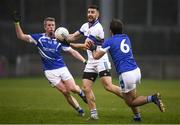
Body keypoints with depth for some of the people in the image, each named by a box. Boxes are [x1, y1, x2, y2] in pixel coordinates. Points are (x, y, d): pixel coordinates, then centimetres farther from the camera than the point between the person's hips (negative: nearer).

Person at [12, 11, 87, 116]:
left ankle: (80, 92, 20)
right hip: (50, 71, -1)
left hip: (62, 68, 1)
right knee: (65, 92, -9)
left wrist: (84, 60, -7)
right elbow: (21, 36, -1)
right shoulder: (39, 38, 0)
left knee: (72, 88, -15)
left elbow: (72, 51, 4)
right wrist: (17, 23, -13)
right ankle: (79, 110, 4)